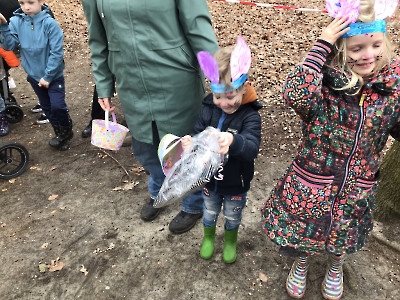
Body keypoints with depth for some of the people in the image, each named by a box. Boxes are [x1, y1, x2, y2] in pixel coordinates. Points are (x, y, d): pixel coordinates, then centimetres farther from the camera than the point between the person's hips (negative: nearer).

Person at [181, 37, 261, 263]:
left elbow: (252, 147, -37)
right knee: (210, 212, 28)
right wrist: (189, 143, -36)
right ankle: (208, 237, 59)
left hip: (236, 184, -2)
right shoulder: (209, 110, -14)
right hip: (210, 178, 3)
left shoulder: (250, 116, -26)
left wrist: (233, 141, -59)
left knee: (233, 216, 26)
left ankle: (231, 241, 57)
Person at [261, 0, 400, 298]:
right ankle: (302, 262, 55)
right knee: (302, 229, 19)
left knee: (343, 238, 26)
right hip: (312, 183, -2)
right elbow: (295, 95, -40)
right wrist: (321, 45, -35)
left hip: (358, 188, 3)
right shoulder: (325, 78, -19)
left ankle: (336, 266, 62)